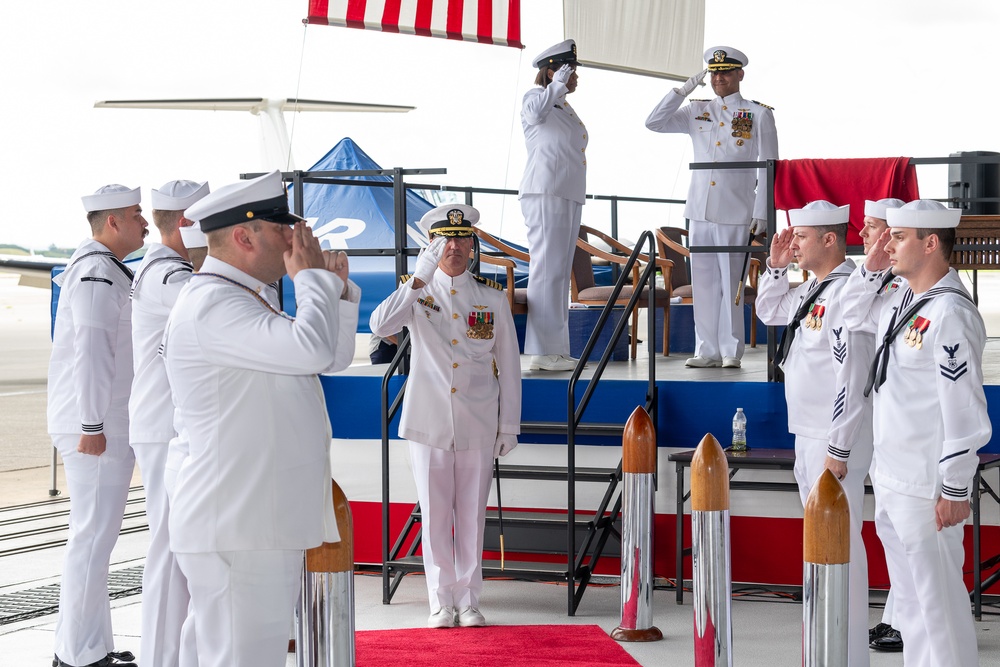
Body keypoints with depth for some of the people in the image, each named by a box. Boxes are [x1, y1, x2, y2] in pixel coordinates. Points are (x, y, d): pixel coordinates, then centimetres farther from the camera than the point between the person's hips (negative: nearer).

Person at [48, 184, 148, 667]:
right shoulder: (98, 273, -15)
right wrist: (91, 425, -22)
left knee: (95, 536, 15)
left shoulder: (101, 269, 19)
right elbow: (91, 349, -21)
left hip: (102, 427, 11)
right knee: (93, 537, -7)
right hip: (96, 428, -11)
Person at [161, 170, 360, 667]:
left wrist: (336, 289, 10)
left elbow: (335, 357, 26)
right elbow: (311, 347, -28)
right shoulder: (211, 303, -15)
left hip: (267, 523, 11)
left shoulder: (245, 299, 19)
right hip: (234, 531, -11)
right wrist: (311, 277, -11)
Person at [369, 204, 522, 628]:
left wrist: (510, 425, 5)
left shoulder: (493, 298, 5)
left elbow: (509, 366, 8)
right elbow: (379, 326, -19)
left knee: (472, 515, 6)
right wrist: (419, 278, -24)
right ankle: (442, 602, 13)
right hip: (429, 422, -1)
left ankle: (468, 601, 15)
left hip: (478, 426, 1)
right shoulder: (416, 293, 2)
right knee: (435, 516, 3)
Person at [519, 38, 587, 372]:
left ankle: (555, 349, 12)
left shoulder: (566, 107, 22)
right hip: (545, 194, -10)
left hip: (569, 195, 10)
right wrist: (558, 84, -22)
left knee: (560, 272, 9)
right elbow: (536, 111, -30)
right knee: (547, 269, -13)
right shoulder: (535, 97, -4)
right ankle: (543, 351, -14)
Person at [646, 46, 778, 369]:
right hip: (700, 211, 4)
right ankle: (707, 350, 10)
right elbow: (654, 123, 7)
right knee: (703, 282, 5)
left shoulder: (759, 114, 3)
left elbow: (768, 168, 1)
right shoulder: (697, 111, 13)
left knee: (731, 282, -2)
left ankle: (731, 351, 4)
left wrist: (761, 213, -6)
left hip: (735, 212, -4)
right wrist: (684, 90, 2)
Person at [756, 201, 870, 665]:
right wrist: (776, 266, 12)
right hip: (807, 435, 10)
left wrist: (839, 449, -23)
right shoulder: (812, 288, 10)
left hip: (834, 439, -10)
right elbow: (769, 312, 29)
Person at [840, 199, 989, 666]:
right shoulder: (901, 299, 8)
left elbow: (965, 411, -20)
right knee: (907, 593, 18)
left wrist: (955, 491, -18)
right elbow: (853, 316, 29)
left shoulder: (949, 313, -19)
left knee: (938, 597, -1)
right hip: (890, 481, 9)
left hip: (927, 489, -9)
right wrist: (871, 269, 11)